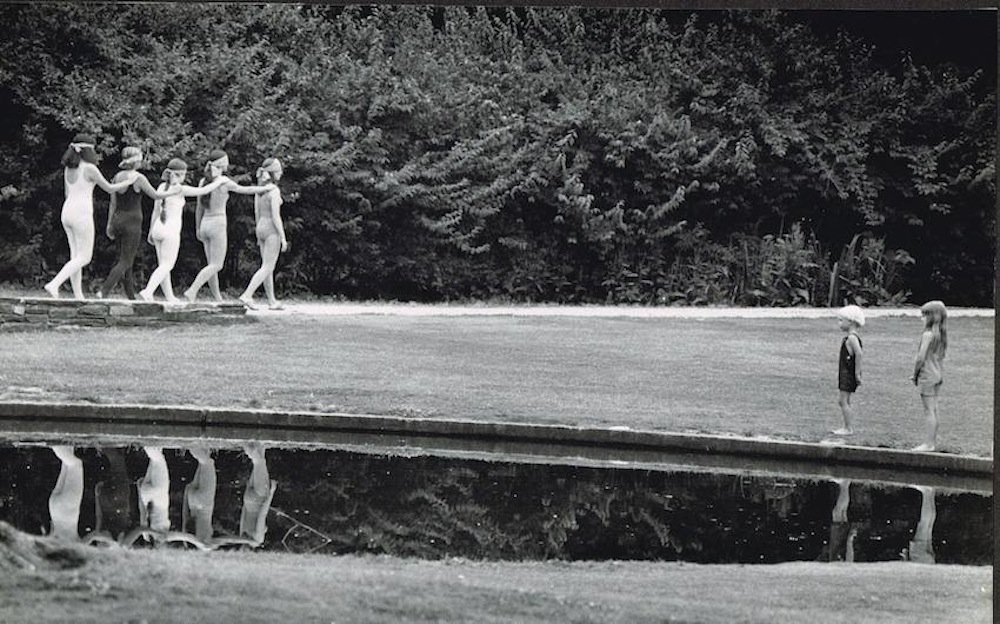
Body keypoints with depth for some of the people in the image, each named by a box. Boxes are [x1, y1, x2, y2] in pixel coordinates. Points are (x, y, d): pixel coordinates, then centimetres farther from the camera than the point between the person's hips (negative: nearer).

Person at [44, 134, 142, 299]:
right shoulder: (89, 168, -11)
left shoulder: (68, 168, 10)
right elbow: (109, 188, -4)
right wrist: (127, 182, 9)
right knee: (84, 258, -3)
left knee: (76, 256, 11)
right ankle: (54, 284, -18)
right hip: (82, 214, -8)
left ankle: (78, 295, 9)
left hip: (67, 211, 8)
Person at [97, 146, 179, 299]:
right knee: (125, 262, -6)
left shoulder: (117, 176, 7)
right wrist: (173, 192, 11)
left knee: (126, 261, 13)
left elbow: (113, 202, 11)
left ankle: (131, 296, 18)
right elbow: (156, 195, -4)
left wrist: (110, 224, 16)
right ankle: (103, 291, -20)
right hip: (132, 221, -7)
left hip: (118, 219, 7)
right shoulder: (138, 178, -11)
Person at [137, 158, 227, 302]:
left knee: (163, 265, 12)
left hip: (158, 227, 7)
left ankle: (170, 297, 20)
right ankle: (148, 291, -24)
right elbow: (203, 191, -9)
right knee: (166, 265, -7)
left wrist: (151, 231, 22)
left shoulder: (162, 187, 8)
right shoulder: (179, 189, -11)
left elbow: (156, 211, 14)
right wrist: (218, 182, 6)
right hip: (171, 229, -7)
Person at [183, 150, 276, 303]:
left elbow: (199, 207, 13)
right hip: (218, 225, -7)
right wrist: (265, 188, 12)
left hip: (205, 224, 7)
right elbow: (245, 190, -2)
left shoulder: (203, 181, 6)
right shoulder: (223, 182, -12)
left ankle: (218, 300, 15)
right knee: (216, 266, -6)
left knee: (212, 265, 11)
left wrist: (197, 228, 22)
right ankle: (192, 291, -21)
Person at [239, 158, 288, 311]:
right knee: (267, 268, -7)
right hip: (272, 230, -8)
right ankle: (247, 295, -18)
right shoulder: (274, 190, -15)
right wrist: (283, 238, -15)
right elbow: (276, 215, -18)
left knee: (268, 267, 12)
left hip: (261, 228, 8)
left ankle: (272, 301, 16)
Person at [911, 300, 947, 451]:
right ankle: (933, 441, 19)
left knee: (928, 410, -4)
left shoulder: (928, 335, -17)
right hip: (938, 374, 8)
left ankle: (928, 443, -2)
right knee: (933, 410, 14)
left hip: (927, 375, -8)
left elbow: (921, 358, -18)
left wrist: (915, 375, -6)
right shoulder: (941, 334, 7)